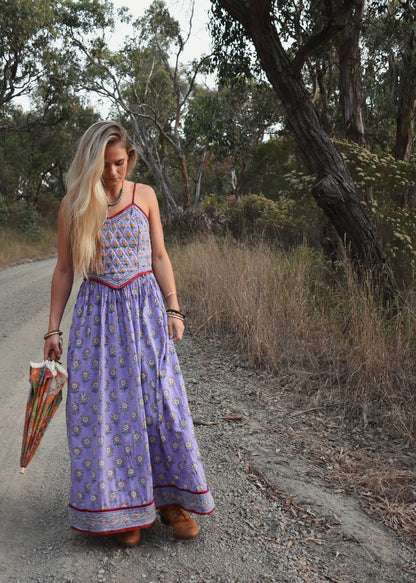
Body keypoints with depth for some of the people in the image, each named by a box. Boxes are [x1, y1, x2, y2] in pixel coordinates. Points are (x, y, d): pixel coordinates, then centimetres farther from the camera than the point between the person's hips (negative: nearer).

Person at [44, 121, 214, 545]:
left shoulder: (144, 196, 4)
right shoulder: (73, 204, 1)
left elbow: (159, 258, 8)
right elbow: (64, 270, 5)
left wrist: (173, 309, -1)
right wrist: (53, 328, 3)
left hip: (145, 307, 1)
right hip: (98, 313, 0)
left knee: (159, 399, 0)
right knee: (105, 407, 1)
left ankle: (170, 498, 15)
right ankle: (123, 508, 16)